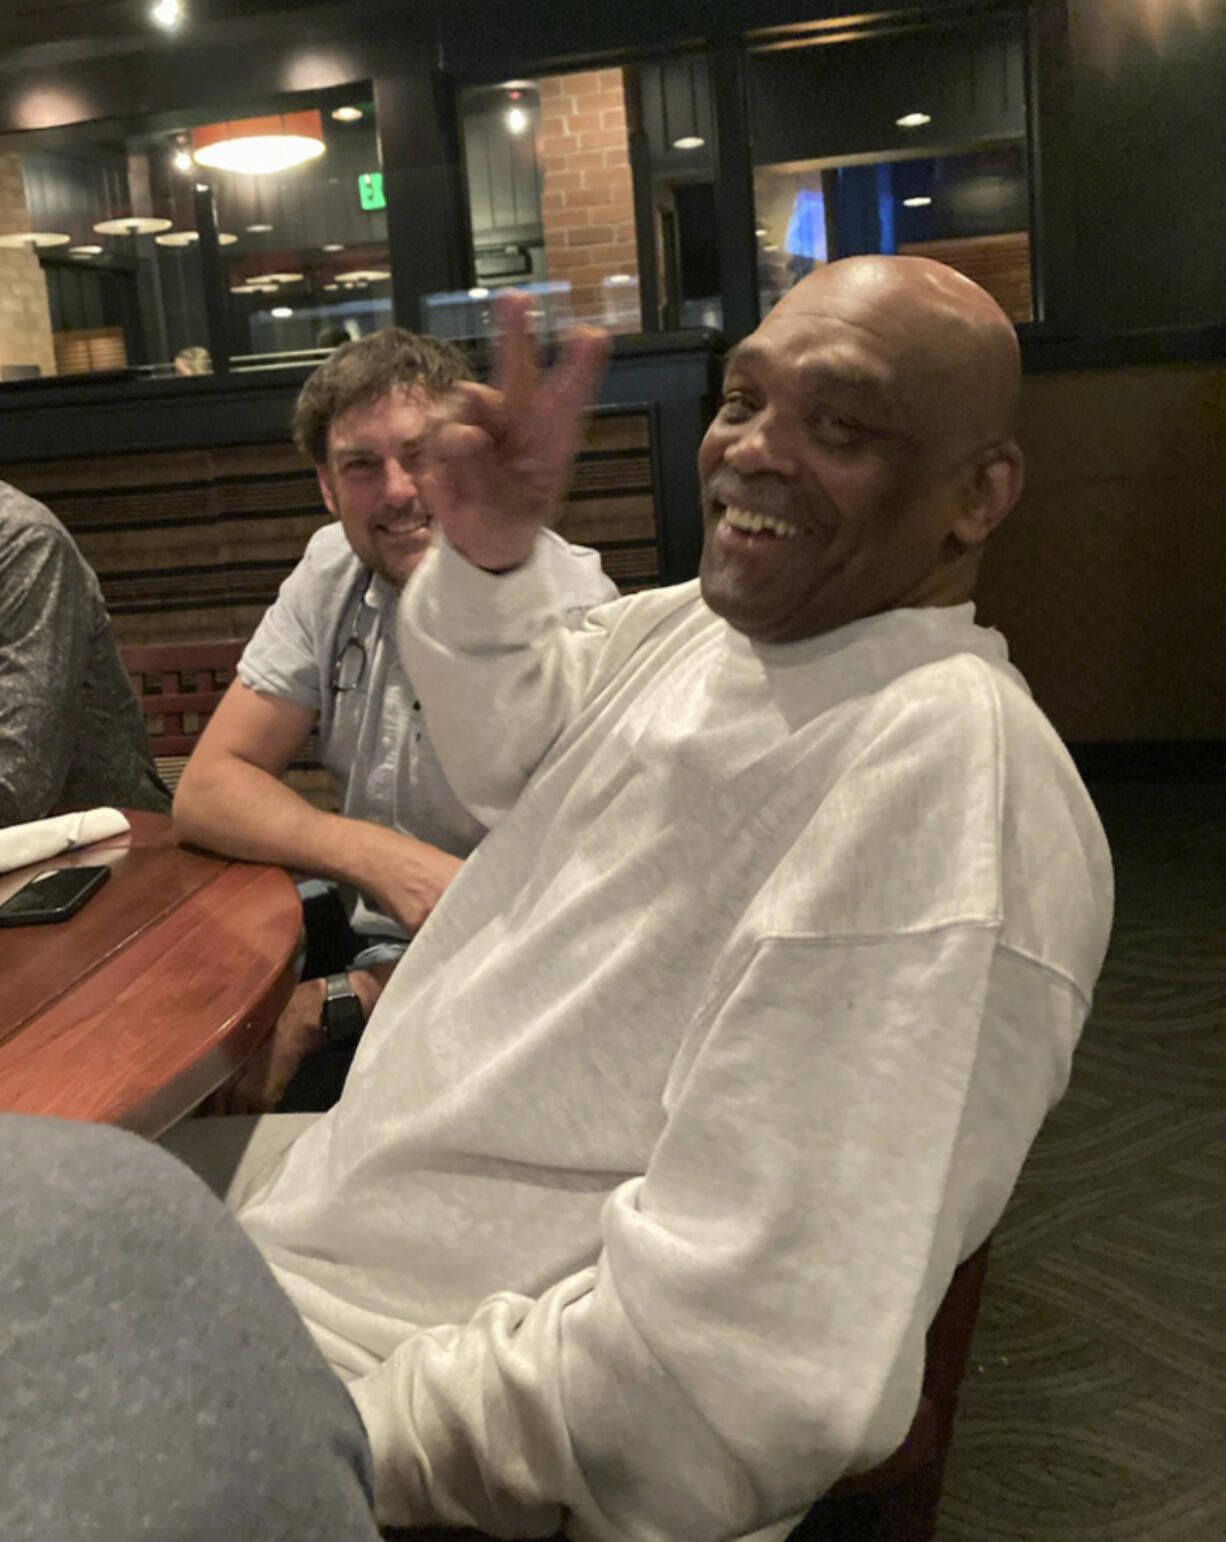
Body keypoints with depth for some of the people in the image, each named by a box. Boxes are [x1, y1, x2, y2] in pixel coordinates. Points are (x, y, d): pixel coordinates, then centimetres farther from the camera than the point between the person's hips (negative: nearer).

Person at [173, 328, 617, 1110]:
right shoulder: (333, 570, 2)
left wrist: (336, 1003, -18)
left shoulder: (570, 613, -18)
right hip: (370, 932, 6)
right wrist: (378, 857, -21)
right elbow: (208, 790, -2)